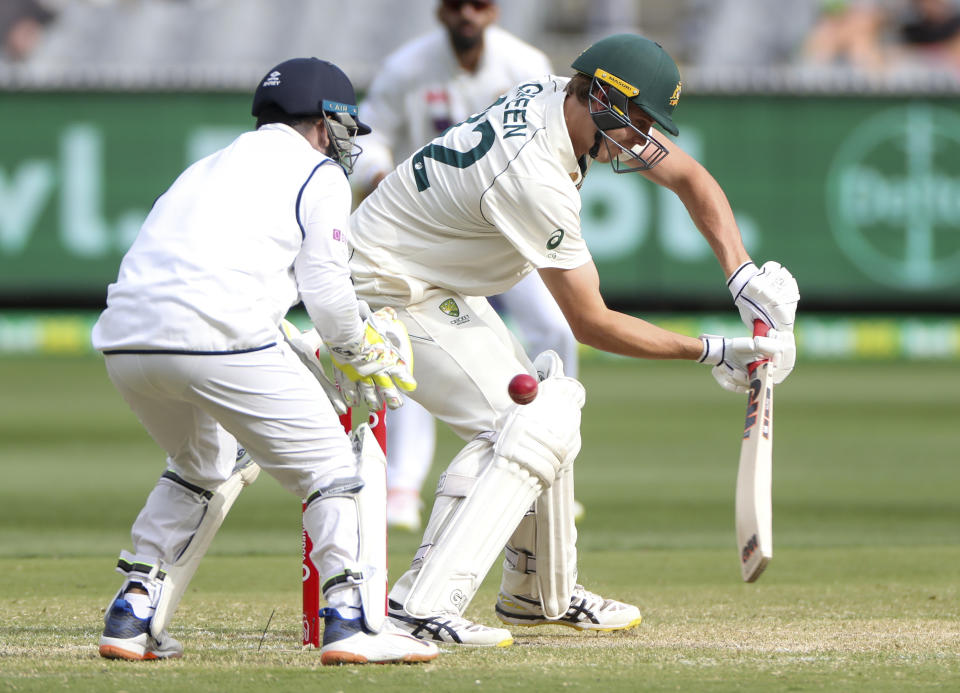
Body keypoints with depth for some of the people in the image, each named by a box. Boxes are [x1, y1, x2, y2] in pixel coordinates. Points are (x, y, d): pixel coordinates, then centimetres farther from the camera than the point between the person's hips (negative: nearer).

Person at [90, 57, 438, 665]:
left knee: (206, 466, 31)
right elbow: (325, 291, 5)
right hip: (218, 336, -7)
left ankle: (132, 616, 22)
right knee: (340, 467, 5)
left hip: (125, 340, 7)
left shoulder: (209, 169, 33)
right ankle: (353, 617, -9)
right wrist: (367, 356, 24)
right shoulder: (320, 175, 12)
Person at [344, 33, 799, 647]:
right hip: (391, 291, -10)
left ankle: (541, 595, 32)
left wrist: (743, 275, -7)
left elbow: (689, 178, 6)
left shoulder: (565, 102, -5)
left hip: (443, 287, 10)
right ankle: (422, 606, -27)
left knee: (546, 408, 18)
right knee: (532, 429, -19)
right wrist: (711, 353, -19)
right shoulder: (535, 176, -33)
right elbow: (592, 324, -24)